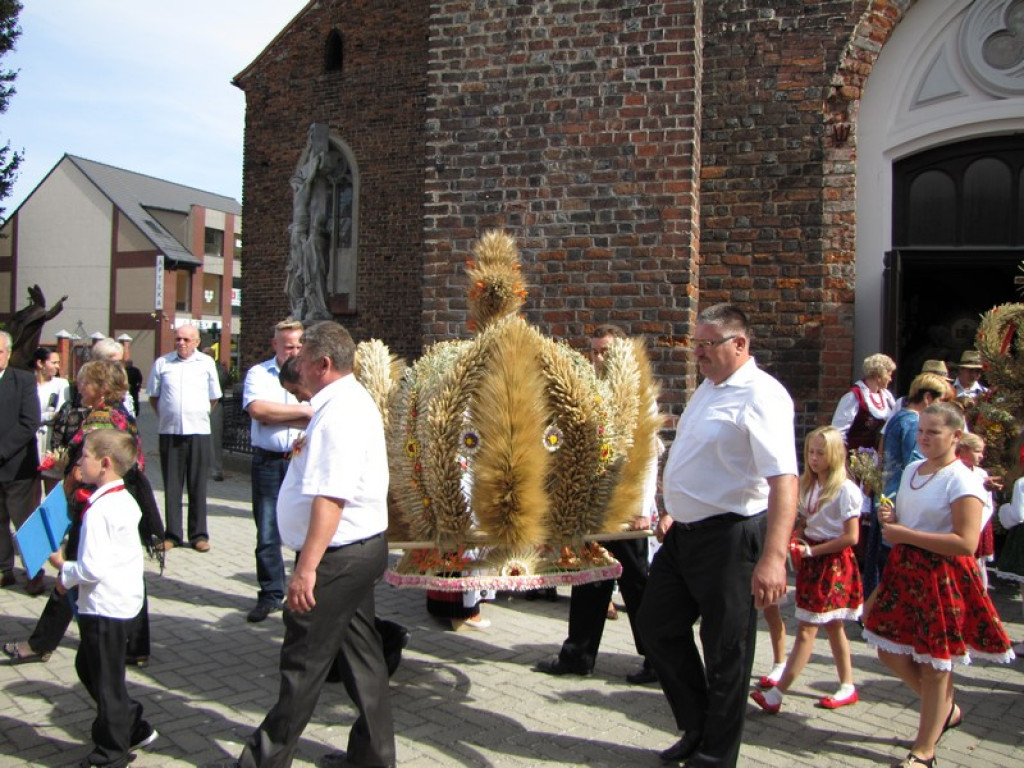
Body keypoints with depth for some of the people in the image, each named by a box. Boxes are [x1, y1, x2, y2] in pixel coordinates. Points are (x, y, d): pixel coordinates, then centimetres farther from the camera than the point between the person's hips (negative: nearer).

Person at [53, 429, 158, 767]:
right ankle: (135, 729, 32)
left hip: (104, 608, -10)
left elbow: (93, 568, -26)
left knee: (105, 681, 6)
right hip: (125, 599, 10)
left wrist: (65, 572, -8)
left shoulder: (99, 510, -23)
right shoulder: (125, 500, 6)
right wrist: (72, 570, 11)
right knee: (88, 668, 24)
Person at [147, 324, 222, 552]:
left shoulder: (206, 363, 5)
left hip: (198, 431, -1)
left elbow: (214, 398, 14)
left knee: (198, 485, 3)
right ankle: (172, 534, 13)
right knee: (171, 485, 5)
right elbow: (153, 397, 15)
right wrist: (167, 416, 10)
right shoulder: (162, 363, 7)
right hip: (169, 432, 1)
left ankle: (199, 534, 10)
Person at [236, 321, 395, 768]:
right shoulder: (352, 401, 13)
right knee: (360, 652, 16)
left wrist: (306, 567, -27)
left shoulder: (338, 414, -21)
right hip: (362, 548, 11)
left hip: (338, 556, -11)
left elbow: (330, 498, -28)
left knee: (304, 662, 3)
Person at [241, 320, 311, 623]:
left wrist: (274, 415, -14)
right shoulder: (258, 373, 4)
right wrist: (302, 410, -14)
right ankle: (270, 595, 18)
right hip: (268, 462, 1)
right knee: (267, 533, 6)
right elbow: (257, 408, -15)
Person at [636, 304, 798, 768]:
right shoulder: (707, 388, 11)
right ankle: (698, 727, 34)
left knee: (725, 652, 4)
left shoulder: (761, 395, -19)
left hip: (730, 538, -10)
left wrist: (773, 556, -37)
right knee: (658, 626, 17)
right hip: (685, 534, 10)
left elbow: (783, 478, -29)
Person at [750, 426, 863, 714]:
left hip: (833, 561, -8)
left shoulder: (845, 489, -13)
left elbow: (851, 537, -16)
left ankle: (776, 695, -8)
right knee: (832, 626, 15)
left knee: (806, 629, -8)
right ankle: (847, 687, 26)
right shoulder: (809, 486, 10)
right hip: (812, 559, 8)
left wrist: (813, 551, -15)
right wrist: (795, 541, -4)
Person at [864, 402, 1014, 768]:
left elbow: (967, 543, -24)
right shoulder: (911, 471, 9)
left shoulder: (961, 480, -15)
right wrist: (890, 518, 0)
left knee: (933, 663, 4)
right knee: (890, 651, 13)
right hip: (905, 570, 8)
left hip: (942, 577, -8)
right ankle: (946, 709, 38)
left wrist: (905, 534, -22)